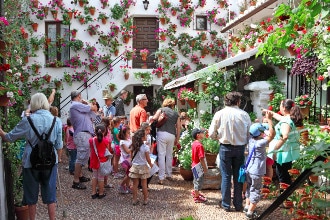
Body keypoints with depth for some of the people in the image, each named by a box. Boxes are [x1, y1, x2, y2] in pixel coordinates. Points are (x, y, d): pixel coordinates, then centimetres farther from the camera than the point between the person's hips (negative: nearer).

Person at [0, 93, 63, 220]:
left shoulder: (27, 120, -9)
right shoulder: (56, 121, -5)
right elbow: (59, 146, -3)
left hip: (31, 162, -1)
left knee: (31, 195, 16)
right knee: (50, 195, 12)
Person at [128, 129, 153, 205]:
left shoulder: (133, 146, -5)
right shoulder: (145, 147, -18)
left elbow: (131, 157, 4)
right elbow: (148, 159, -12)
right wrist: (151, 165, 6)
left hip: (134, 167, 3)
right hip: (143, 166, -3)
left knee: (135, 184, 10)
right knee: (144, 184, 9)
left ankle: (134, 200, 19)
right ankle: (145, 200, 20)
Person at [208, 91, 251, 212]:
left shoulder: (219, 114, -7)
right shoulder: (244, 114, -7)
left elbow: (211, 133, -5)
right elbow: (250, 133, -3)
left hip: (225, 148, -1)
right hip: (240, 148, 1)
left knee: (226, 176, 10)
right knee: (238, 176, 13)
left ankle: (226, 204, 18)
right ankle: (238, 204, 24)